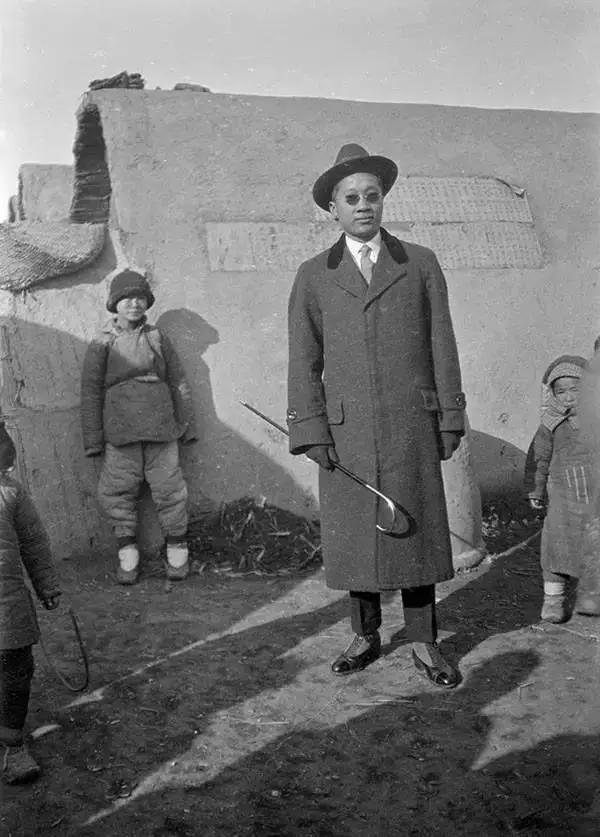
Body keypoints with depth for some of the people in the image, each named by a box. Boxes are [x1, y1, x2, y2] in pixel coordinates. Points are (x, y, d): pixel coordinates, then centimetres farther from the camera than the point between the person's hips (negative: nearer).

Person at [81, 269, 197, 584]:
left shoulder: (157, 338, 10)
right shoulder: (102, 344, 6)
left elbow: (178, 383, 14)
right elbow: (90, 393, 5)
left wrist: (186, 425, 12)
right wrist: (93, 440, 2)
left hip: (160, 427, 1)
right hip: (120, 430, 0)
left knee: (169, 487, 0)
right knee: (118, 490, -2)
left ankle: (177, 550, 14)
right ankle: (127, 553, 13)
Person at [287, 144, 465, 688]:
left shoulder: (421, 265, 9)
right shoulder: (313, 277, 8)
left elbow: (442, 346, 6)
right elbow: (305, 361, 4)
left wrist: (451, 419, 1)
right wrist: (312, 432, -5)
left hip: (412, 426, 0)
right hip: (345, 430, 1)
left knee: (417, 531, 4)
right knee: (353, 535, 6)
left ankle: (424, 644, 17)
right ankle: (366, 637, 23)